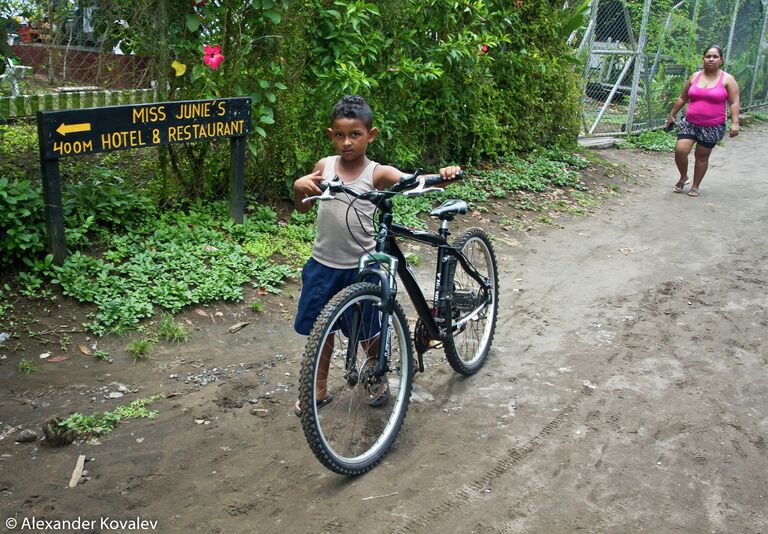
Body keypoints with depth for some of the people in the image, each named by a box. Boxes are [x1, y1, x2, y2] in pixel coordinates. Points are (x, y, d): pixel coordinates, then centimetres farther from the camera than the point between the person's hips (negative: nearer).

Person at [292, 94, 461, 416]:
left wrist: (443, 175, -42)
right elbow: (303, 208, 8)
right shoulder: (324, 167, 1)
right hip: (323, 264, 3)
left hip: (361, 266, -3)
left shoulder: (377, 173, -9)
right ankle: (319, 389, 32)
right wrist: (299, 187, -13)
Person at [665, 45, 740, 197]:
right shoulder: (695, 77, 6)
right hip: (690, 123, 2)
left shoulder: (727, 79, -3)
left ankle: (695, 186, 20)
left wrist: (735, 123, -15)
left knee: (702, 156, 5)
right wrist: (672, 115, 17)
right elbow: (682, 98, 15)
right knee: (680, 150, -12)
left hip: (713, 127, -2)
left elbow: (734, 103, -6)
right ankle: (683, 177, 14)